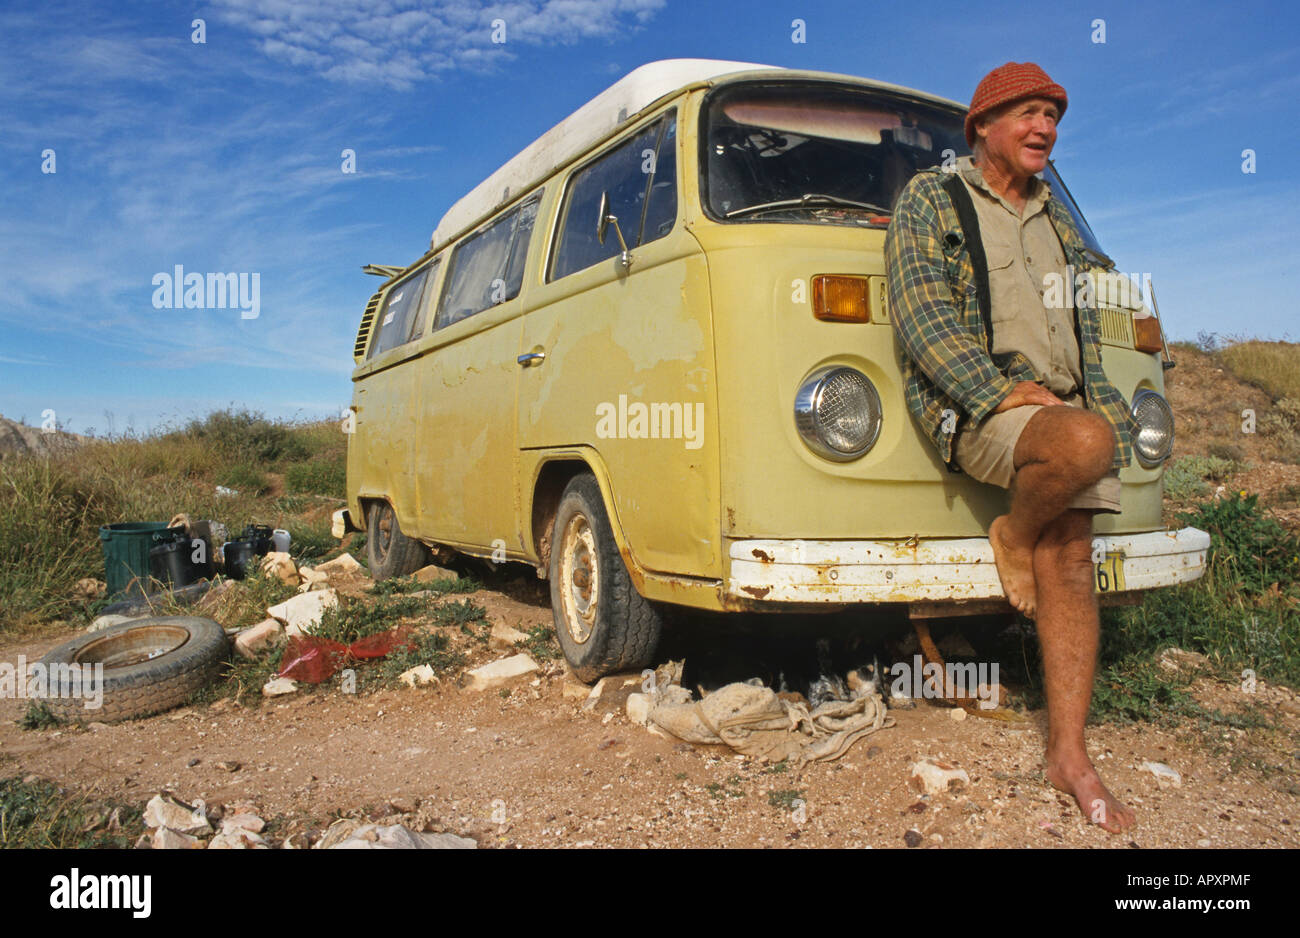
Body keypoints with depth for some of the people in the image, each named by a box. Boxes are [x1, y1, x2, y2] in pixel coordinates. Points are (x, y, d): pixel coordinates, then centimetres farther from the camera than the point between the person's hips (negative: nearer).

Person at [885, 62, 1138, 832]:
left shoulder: (1056, 219, 26)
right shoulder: (930, 200, 7)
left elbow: (1086, 328, 26)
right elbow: (921, 314, -7)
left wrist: (1108, 410, 8)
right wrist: (999, 391, -18)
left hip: (1064, 405, 6)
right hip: (971, 407, -6)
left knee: (1071, 566, -5)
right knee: (1082, 445, -36)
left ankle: (1070, 754, 0)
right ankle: (1012, 534, -5)